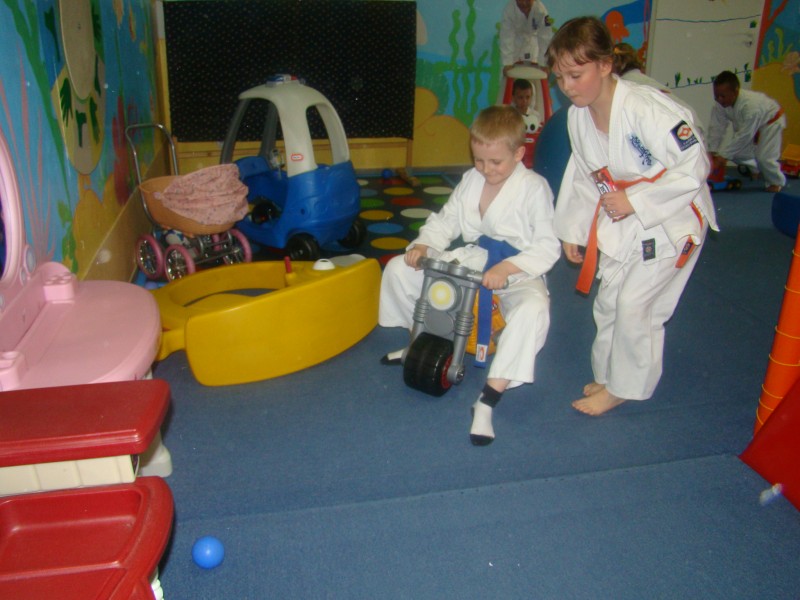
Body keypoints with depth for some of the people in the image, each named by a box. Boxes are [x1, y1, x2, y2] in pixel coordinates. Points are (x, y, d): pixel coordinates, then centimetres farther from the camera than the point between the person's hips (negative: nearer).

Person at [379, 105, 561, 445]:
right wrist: (424, 245, -10)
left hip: (517, 272, -5)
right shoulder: (471, 180, 3)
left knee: (533, 309, -40)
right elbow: (447, 220, 11)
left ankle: (487, 401, -34)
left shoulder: (534, 188, -14)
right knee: (399, 269, 1)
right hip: (470, 261, 6)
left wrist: (507, 268, -30)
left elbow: (547, 247, -16)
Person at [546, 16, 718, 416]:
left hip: (671, 221, -7)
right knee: (608, 301, 12)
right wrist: (573, 230, 9)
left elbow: (694, 167, -26)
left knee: (634, 303, -6)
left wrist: (634, 200, -25)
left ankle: (625, 387, 15)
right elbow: (582, 177, 8)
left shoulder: (646, 110, -29)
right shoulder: (577, 116, -5)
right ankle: (608, 375, 32)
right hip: (619, 220, 7)